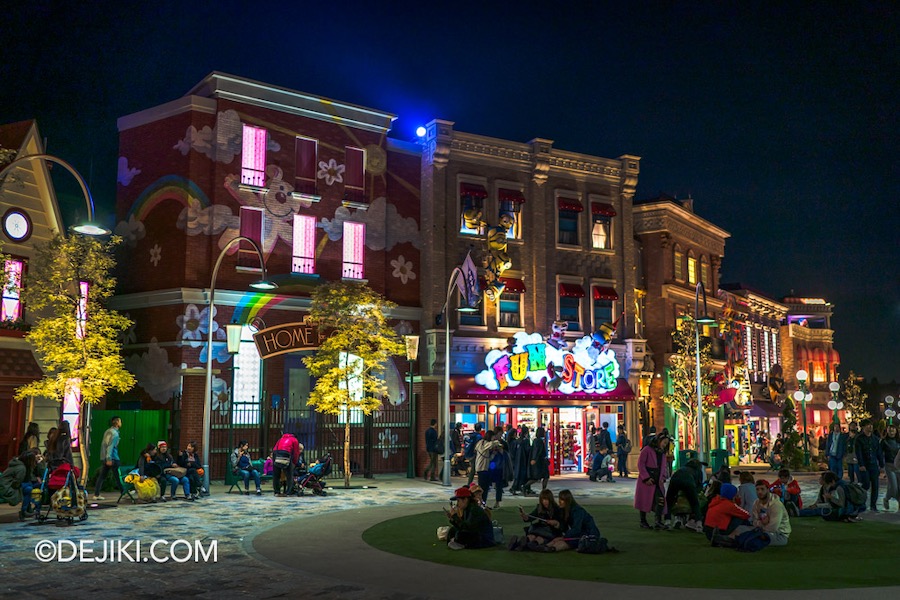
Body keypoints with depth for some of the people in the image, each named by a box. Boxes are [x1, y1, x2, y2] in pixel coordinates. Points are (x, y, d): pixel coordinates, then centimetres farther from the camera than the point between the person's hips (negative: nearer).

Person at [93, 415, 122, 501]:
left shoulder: (107, 431, 14)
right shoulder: (114, 433, -11)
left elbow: (104, 444, 17)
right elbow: (110, 446, -19)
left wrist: (106, 458, 20)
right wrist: (109, 459, -22)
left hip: (103, 458, 8)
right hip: (112, 458, -8)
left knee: (101, 476, 6)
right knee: (117, 476, 0)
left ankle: (96, 495, 3)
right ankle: (123, 493, 5)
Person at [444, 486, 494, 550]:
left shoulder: (475, 510, -22)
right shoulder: (466, 509, 5)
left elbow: (467, 527, -30)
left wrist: (455, 516, -26)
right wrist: (451, 519, -6)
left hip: (485, 540, -9)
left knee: (460, 534, -29)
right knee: (453, 530, 6)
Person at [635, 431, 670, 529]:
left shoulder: (662, 453, 15)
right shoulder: (647, 450, -7)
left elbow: (664, 466, 21)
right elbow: (640, 464, -11)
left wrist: (663, 477, 4)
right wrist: (646, 478, -15)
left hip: (658, 482, 6)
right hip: (646, 481, -6)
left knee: (661, 500, -10)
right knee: (645, 501, 4)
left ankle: (658, 522, -12)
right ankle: (643, 521, 16)